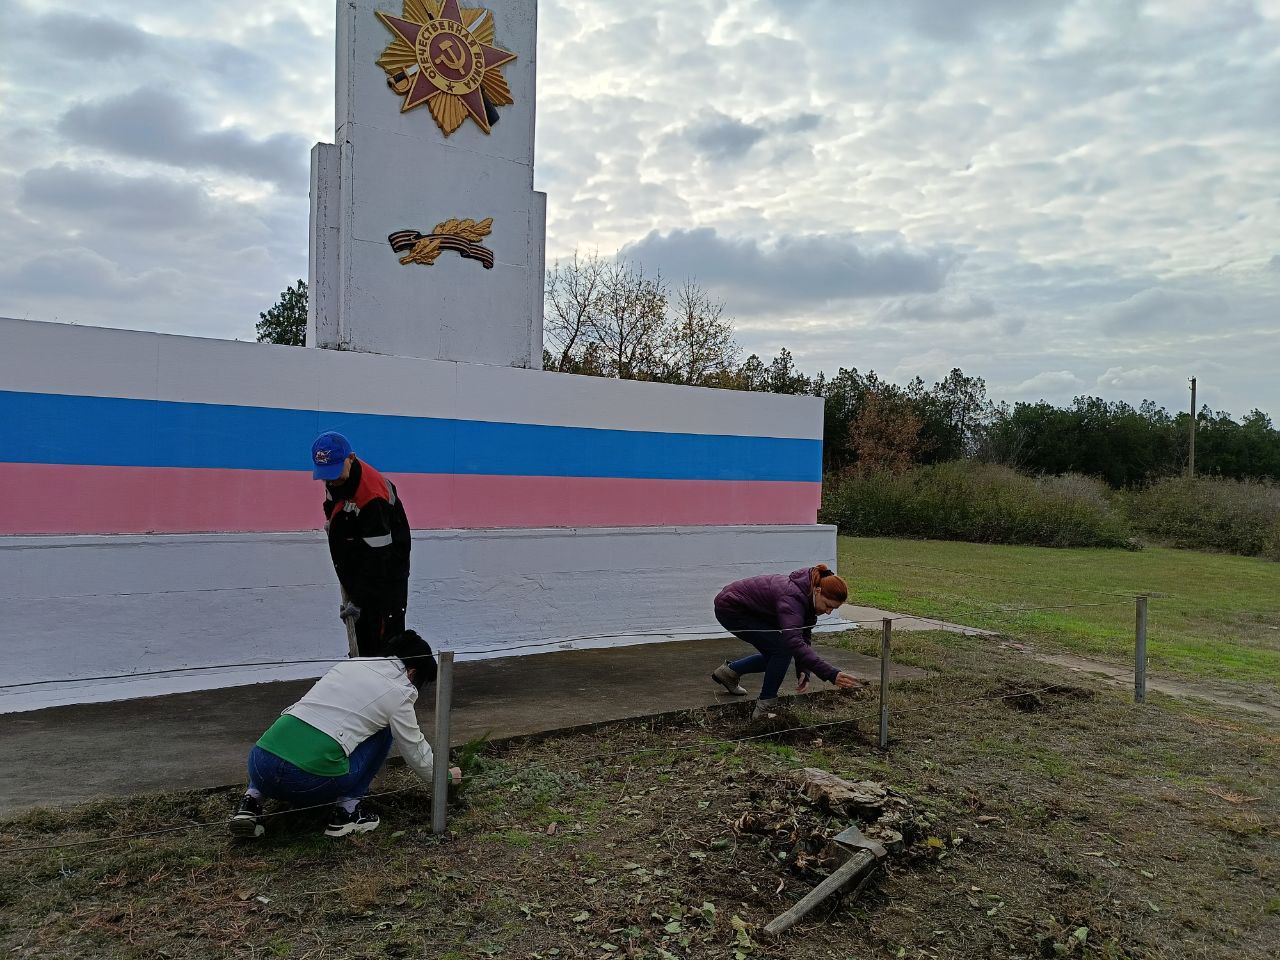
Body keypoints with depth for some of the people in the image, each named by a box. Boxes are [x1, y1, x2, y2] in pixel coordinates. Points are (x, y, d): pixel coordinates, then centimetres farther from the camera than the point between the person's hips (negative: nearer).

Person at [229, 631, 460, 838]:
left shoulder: (349, 664, 21)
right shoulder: (399, 693, 5)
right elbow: (416, 750, 18)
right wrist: (445, 776, 39)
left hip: (258, 764, 5)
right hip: (310, 783, -5)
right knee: (384, 732, 17)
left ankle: (252, 799, 17)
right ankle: (347, 810, 10)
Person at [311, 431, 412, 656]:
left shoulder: (372, 495, -33)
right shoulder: (335, 479, -6)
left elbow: (377, 556, -31)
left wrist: (358, 599, -29)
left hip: (386, 568, -8)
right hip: (356, 565, 8)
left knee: (385, 632, -9)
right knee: (359, 628, 15)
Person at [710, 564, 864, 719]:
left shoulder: (809, 597, -6)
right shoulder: (792, 598, -33)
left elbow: (804, 636, 1)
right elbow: (794, 642, -46)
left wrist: (804, 671, -13)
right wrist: (832, 675, -52)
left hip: (748, 609, 9)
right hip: (730, 608, -9)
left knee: (777, 653, 9)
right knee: (783, 648, -17)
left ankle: (730, 670, 25)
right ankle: (765, 706, -6)